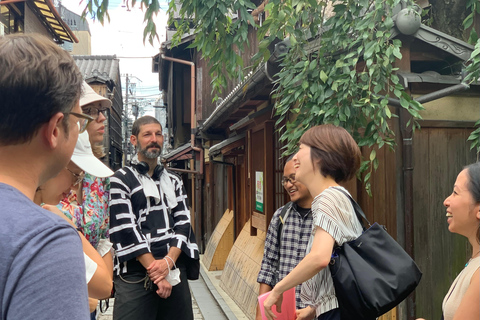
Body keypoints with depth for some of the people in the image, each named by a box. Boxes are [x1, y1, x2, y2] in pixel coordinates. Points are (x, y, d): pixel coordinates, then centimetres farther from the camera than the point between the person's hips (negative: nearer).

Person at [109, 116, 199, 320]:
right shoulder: (120, 181, 1)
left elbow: (183, 223, 6)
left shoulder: (174, 182, 16)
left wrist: (169, 261, -11)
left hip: (175, 271, 4)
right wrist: (155, 270, -13)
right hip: (135, 276, -4)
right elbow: (124, 230, -8)